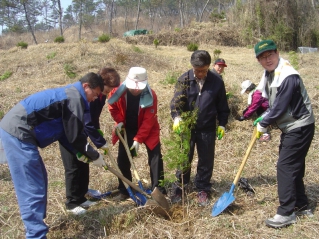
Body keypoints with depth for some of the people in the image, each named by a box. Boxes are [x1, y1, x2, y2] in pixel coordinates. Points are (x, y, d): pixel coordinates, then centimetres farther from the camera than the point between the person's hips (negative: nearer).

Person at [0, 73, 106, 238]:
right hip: (17, 133, -11)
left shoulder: (69, 94, 19)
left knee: (39, 179, 19)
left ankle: (36, 225, 30)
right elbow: (75, 136, -9)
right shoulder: (74, 98, -12)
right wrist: (94, 156, 4)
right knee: (32, 189, -8)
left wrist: (80, 152, 16)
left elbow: (65, 134, 22)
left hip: (16, 130, 11)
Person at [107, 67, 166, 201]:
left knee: (155, 158, -4)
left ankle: (158, 189, 8)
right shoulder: (119, 91, -20)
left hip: (148, 130, -2)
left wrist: (138, 139, -26)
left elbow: (148, 121, -24)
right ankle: (124, 191, 17)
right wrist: (119, 121, -12)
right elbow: (112, 106, 1)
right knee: (122, 159, 3)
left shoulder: (151, 96, -26)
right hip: (127, 130, 2)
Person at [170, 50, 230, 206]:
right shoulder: (184, 79, -6)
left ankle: (203, 190, 27)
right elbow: (176, 101, -14)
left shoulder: (217, 82, -3)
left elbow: (222, 106, 6)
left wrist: (222, 124, 2)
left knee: (206, 161, 11)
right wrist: (176, 117, -30)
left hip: (207, 129, 1)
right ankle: (178, 189, 24)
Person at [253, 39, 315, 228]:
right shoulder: (269, 73, 5)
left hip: (300, 127, -10)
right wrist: (263, 119, 3)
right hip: (290, 127, 10)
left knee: (285, 166, -8)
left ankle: (286, 213, 2)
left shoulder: (288, 76, -25)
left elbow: (280, 107, -24)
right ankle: (301, 205, 30)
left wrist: (263, 124, -11)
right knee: (293, 166, 16)